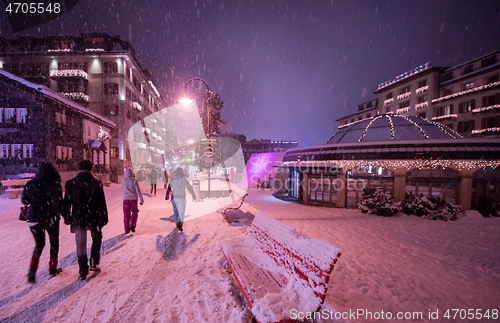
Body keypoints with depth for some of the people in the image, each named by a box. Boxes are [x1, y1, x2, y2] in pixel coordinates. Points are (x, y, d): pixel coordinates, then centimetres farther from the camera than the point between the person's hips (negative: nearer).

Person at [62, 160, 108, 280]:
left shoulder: (70, 183, -4)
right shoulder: (96, 183, -12)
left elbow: (66, 202, 4)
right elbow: (102, 203, -8)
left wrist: (66, 216, 19)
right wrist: (104, 218, 2)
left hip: (78, 219, 2)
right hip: (94, 218, -2)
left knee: (80, 245, 13)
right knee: (97, 239, 22)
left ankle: (83, 272, 20)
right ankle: (94, 263, 24)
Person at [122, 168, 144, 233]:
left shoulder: (123, 180, -3)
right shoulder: (134, 180, -11)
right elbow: (138, 191, -13)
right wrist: (141, 200, -9)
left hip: (126, 198, 2)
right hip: (133, 198, -2)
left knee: (126, 214, 9)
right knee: (135, 212, 17)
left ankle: (127, 229, 11)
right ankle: (132, 224, 1)